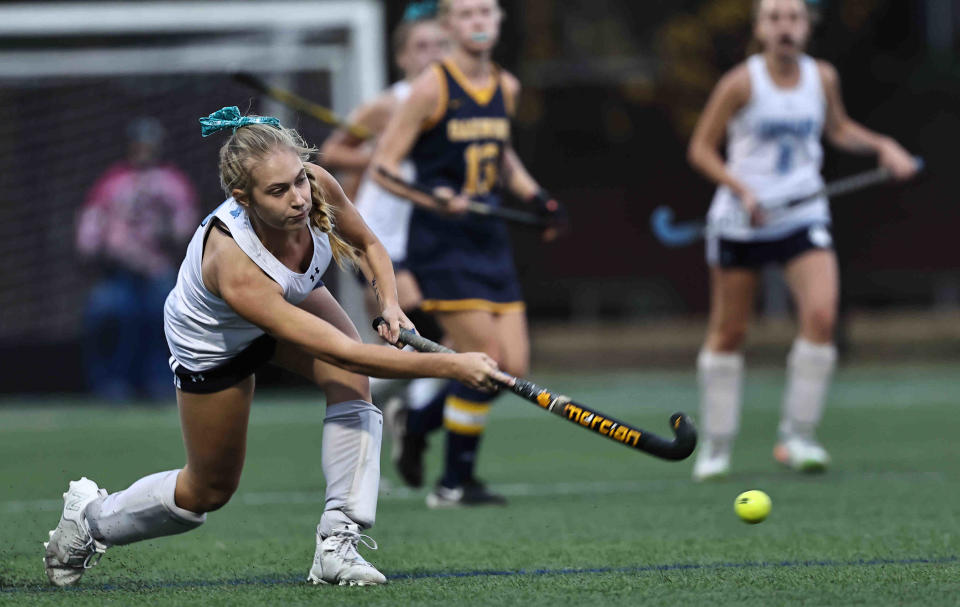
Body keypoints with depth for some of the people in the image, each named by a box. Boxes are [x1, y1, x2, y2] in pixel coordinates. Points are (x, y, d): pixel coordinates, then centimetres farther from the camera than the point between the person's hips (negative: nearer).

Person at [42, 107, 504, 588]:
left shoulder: (317, 188, -32)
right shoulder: (234, 266, -47)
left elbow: (366, 245, -6)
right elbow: (343, 351, -47)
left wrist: (390, 303, -25)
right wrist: (450, 366, -50)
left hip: (294, 298, 5)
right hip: (214, 344, -5)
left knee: (351, 386, -25)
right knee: (209, 490, 10)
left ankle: (337, 546, -22)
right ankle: (90, 517, 37)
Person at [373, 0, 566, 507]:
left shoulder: (505, 88, 10)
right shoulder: (432, 88, -10)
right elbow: (383, 165, -10)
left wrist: (536, 197, 12)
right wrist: (433, 197, -26)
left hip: (489, 239, 7)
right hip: (442, 244, -7)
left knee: (513, 367, 0)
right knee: (485, 358, -13)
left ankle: (419, 423, 24)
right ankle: (454, 483, 1)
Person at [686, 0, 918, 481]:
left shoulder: (822, 77, 2)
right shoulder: (742, 84, -11)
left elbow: (838, 129, 21)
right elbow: (701, 148, -6)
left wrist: (882, 146, 5)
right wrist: (741, 188, -20)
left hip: (802, 216, 2)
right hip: (740, 222, -2)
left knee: (821, 314, -18)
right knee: (728, 332, 5)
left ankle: (796, 437, -7)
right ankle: (716, 447, 21)